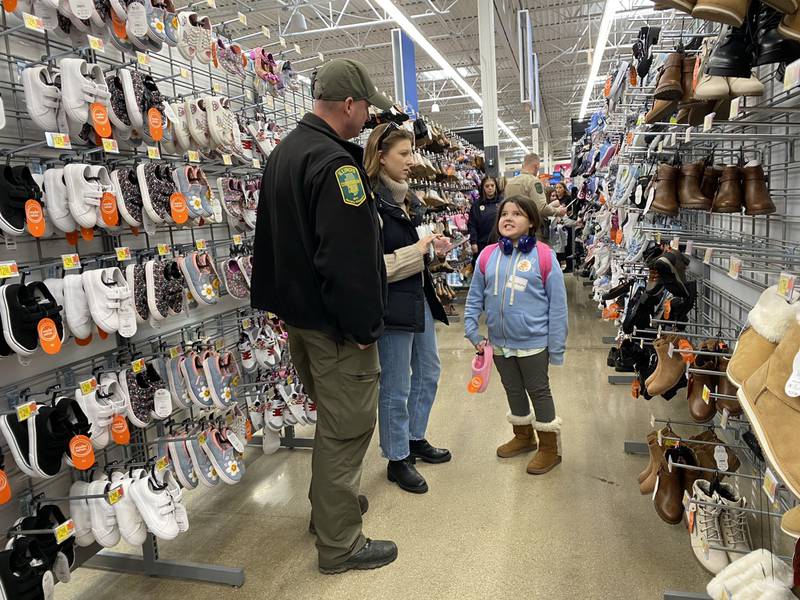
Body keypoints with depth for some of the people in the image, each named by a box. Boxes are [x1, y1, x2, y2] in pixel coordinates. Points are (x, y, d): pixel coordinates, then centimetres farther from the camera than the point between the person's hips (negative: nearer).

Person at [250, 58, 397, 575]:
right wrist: (365, 326, -19)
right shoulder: (335, 163, -20)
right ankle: (340, 544, 16)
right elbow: (350, 258, -27)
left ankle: (330, 504, 40)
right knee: (346, 429, 2)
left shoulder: (284, 152, 13)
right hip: (335, 323, -10)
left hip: (297, 312, 10)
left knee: (332, 418, 24)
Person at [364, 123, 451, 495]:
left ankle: (416, 440, 40)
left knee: (428, 373, 21)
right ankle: (397, 459, 24)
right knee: (396, 388, 5)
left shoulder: (405, 198, 11)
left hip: (418, 297, 10)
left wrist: (432, 245, 5)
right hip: (392, 305, -10)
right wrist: (416, 251, -21)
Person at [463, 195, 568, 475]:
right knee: (513, 390, 20)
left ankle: (550, 447, 29)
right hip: (499, 342, 4)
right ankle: (523, 436, 42)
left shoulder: (543, 255, -12)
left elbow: (558, 304, -9)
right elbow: (475, 297, 6)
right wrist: (472, 332, 0)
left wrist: (556, 347, -9)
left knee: (538, 392, 10)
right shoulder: (488, 255, -2)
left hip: (533, 342, -4)